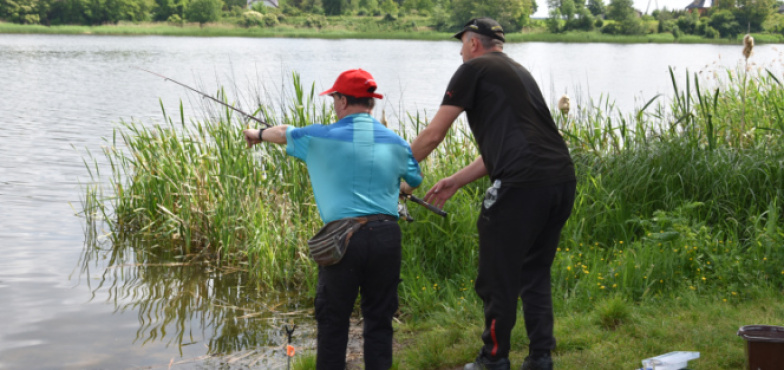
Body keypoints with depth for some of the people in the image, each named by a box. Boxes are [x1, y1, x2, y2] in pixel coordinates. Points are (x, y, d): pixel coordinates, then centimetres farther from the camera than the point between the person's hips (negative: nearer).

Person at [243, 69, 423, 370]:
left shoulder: (323, 138, 0)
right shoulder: (396, 143, 6)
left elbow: (284, 133, 19)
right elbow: (415, 181, 19)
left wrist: (258, 135, 41)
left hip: (343, 239, -2)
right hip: (386, 235, 3)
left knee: (332, 320, 8)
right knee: (379, 319, 10)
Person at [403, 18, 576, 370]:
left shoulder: (474, 69, 5)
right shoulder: (520, 73, 28)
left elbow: (432, 135, 5)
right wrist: (456, 181, 30)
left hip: (521, 183, -8)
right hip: (562, 179, 8)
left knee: (498, 279, 5)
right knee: (535, 275, 19)